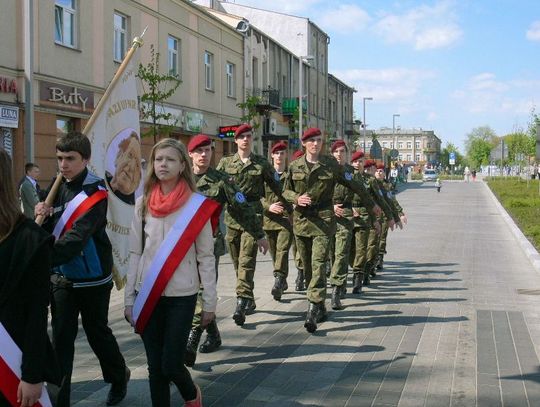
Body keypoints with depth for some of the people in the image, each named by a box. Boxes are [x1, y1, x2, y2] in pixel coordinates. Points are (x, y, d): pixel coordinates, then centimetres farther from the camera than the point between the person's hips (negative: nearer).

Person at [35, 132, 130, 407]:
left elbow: (76, 238, -30)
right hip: (61, 278, 5)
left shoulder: (96, 193, -18)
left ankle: (119, 377, 38)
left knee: (97, 333, 12)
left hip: (92, 279, -4)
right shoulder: (58, 186, 2)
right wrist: (42, 217, -15)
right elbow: (48, 233, 7)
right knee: (61, 339, 6)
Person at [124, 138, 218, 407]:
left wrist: (210, 301, -3)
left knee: (170, 365, -1)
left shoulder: (197, 205, -6)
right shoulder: (143, 204, 3)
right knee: (155, 367, 8)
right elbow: (135, 254, 6)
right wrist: (129, 299, 5)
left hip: (182, 296, -3)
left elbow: (206, 257, -4)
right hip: (148, 296, 3)